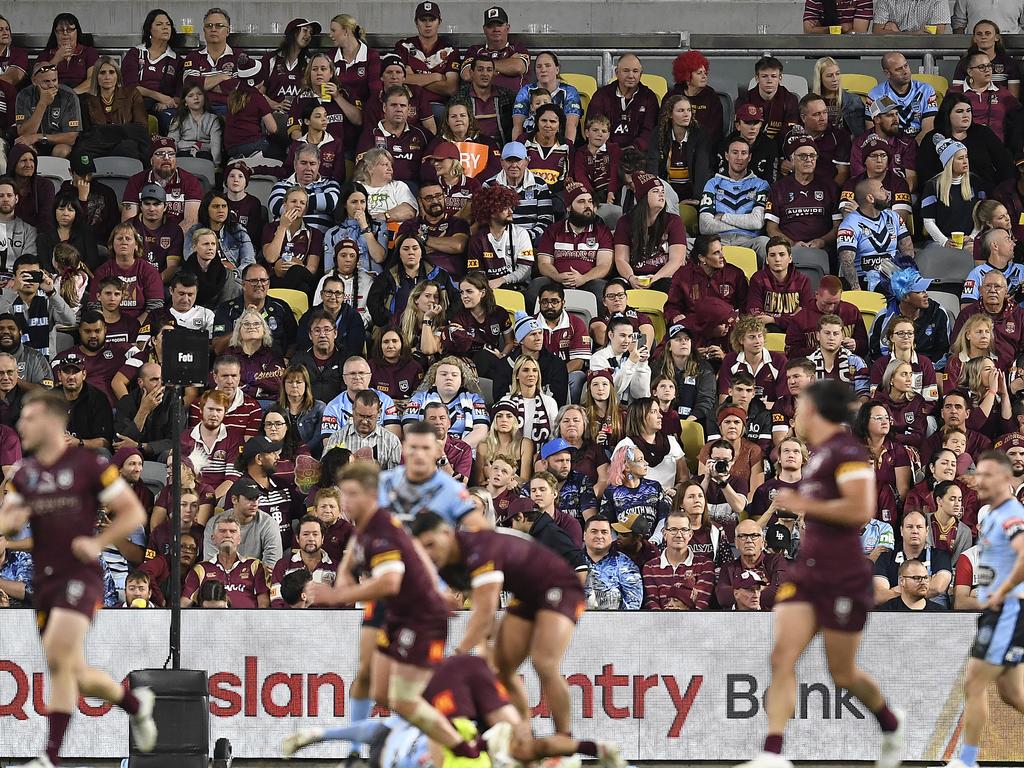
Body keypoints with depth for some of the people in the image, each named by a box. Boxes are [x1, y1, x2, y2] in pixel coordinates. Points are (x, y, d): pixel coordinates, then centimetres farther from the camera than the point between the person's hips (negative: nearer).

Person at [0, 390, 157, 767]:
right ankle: (135, 703, 36)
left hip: (80, 576, -7)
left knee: (58, 658, -22)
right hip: (44, 579, 7)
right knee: (73, 674, 9)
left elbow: (134, 512, -3)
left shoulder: (89, 464, -6)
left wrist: (98, 543, -15)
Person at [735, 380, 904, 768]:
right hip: (806, 572, 8)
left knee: (842, 673, 4)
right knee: (782, 657, -9)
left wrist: (804, 504, -18)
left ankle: (891, 724, 33)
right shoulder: (820, 454, 13)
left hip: (843, 579, -8)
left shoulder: (846, 452, -14)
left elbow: (861, 509, -24)